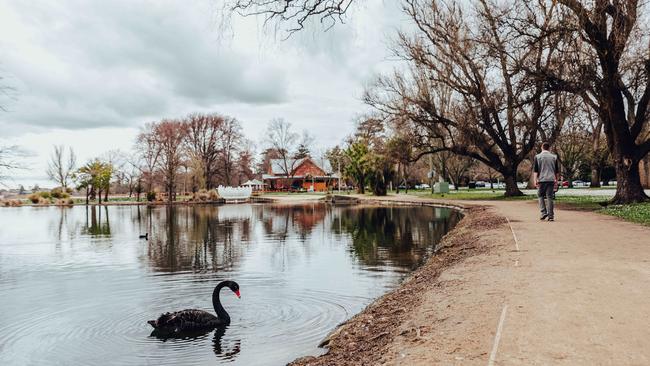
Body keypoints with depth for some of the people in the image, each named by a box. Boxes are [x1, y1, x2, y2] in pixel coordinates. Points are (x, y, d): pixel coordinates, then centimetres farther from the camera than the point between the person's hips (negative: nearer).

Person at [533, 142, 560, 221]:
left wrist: (535, 180, -1)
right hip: (551, 180, 2)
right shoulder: (554, 157, 9)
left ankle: (544, 212, -1)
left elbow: (535, 170, -2)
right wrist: (556, 180, 17)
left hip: (542, 180, -2)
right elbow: (557, 171, 11)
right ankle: (551, 216, 3)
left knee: (540, 195, 12)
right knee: (550, 197, 3)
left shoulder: (537, 156, 2)